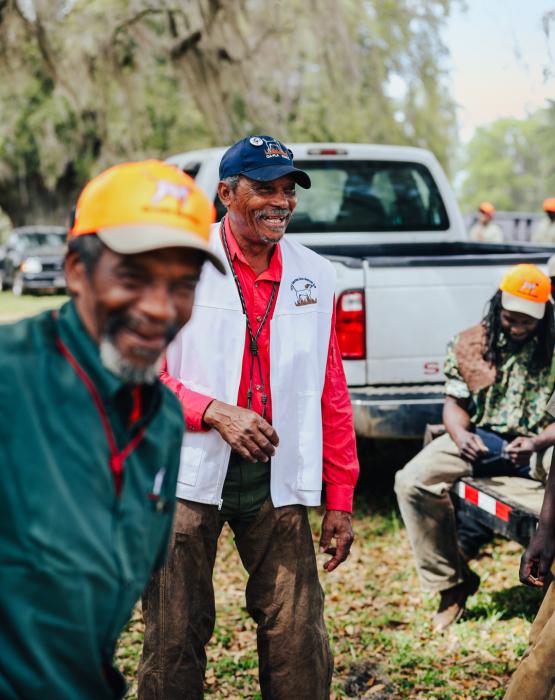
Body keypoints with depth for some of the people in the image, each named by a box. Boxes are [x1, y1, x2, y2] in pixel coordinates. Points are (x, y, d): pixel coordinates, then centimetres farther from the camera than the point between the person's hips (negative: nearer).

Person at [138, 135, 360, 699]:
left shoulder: (314, 277, 9)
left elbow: (331, 394, 12)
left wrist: (340, 499, 10)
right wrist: (213, 411, -18)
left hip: (277, 483, 3)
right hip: (191, 474, -3)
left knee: (301, 645, 1)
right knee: (174, 642, 3)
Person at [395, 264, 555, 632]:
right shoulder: (469, 345, 4)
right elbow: (455, 402, 6)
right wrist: (460, 435, -17)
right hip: (482, 439, 3)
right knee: (412, 481, -22)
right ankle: (452, 582, -6)